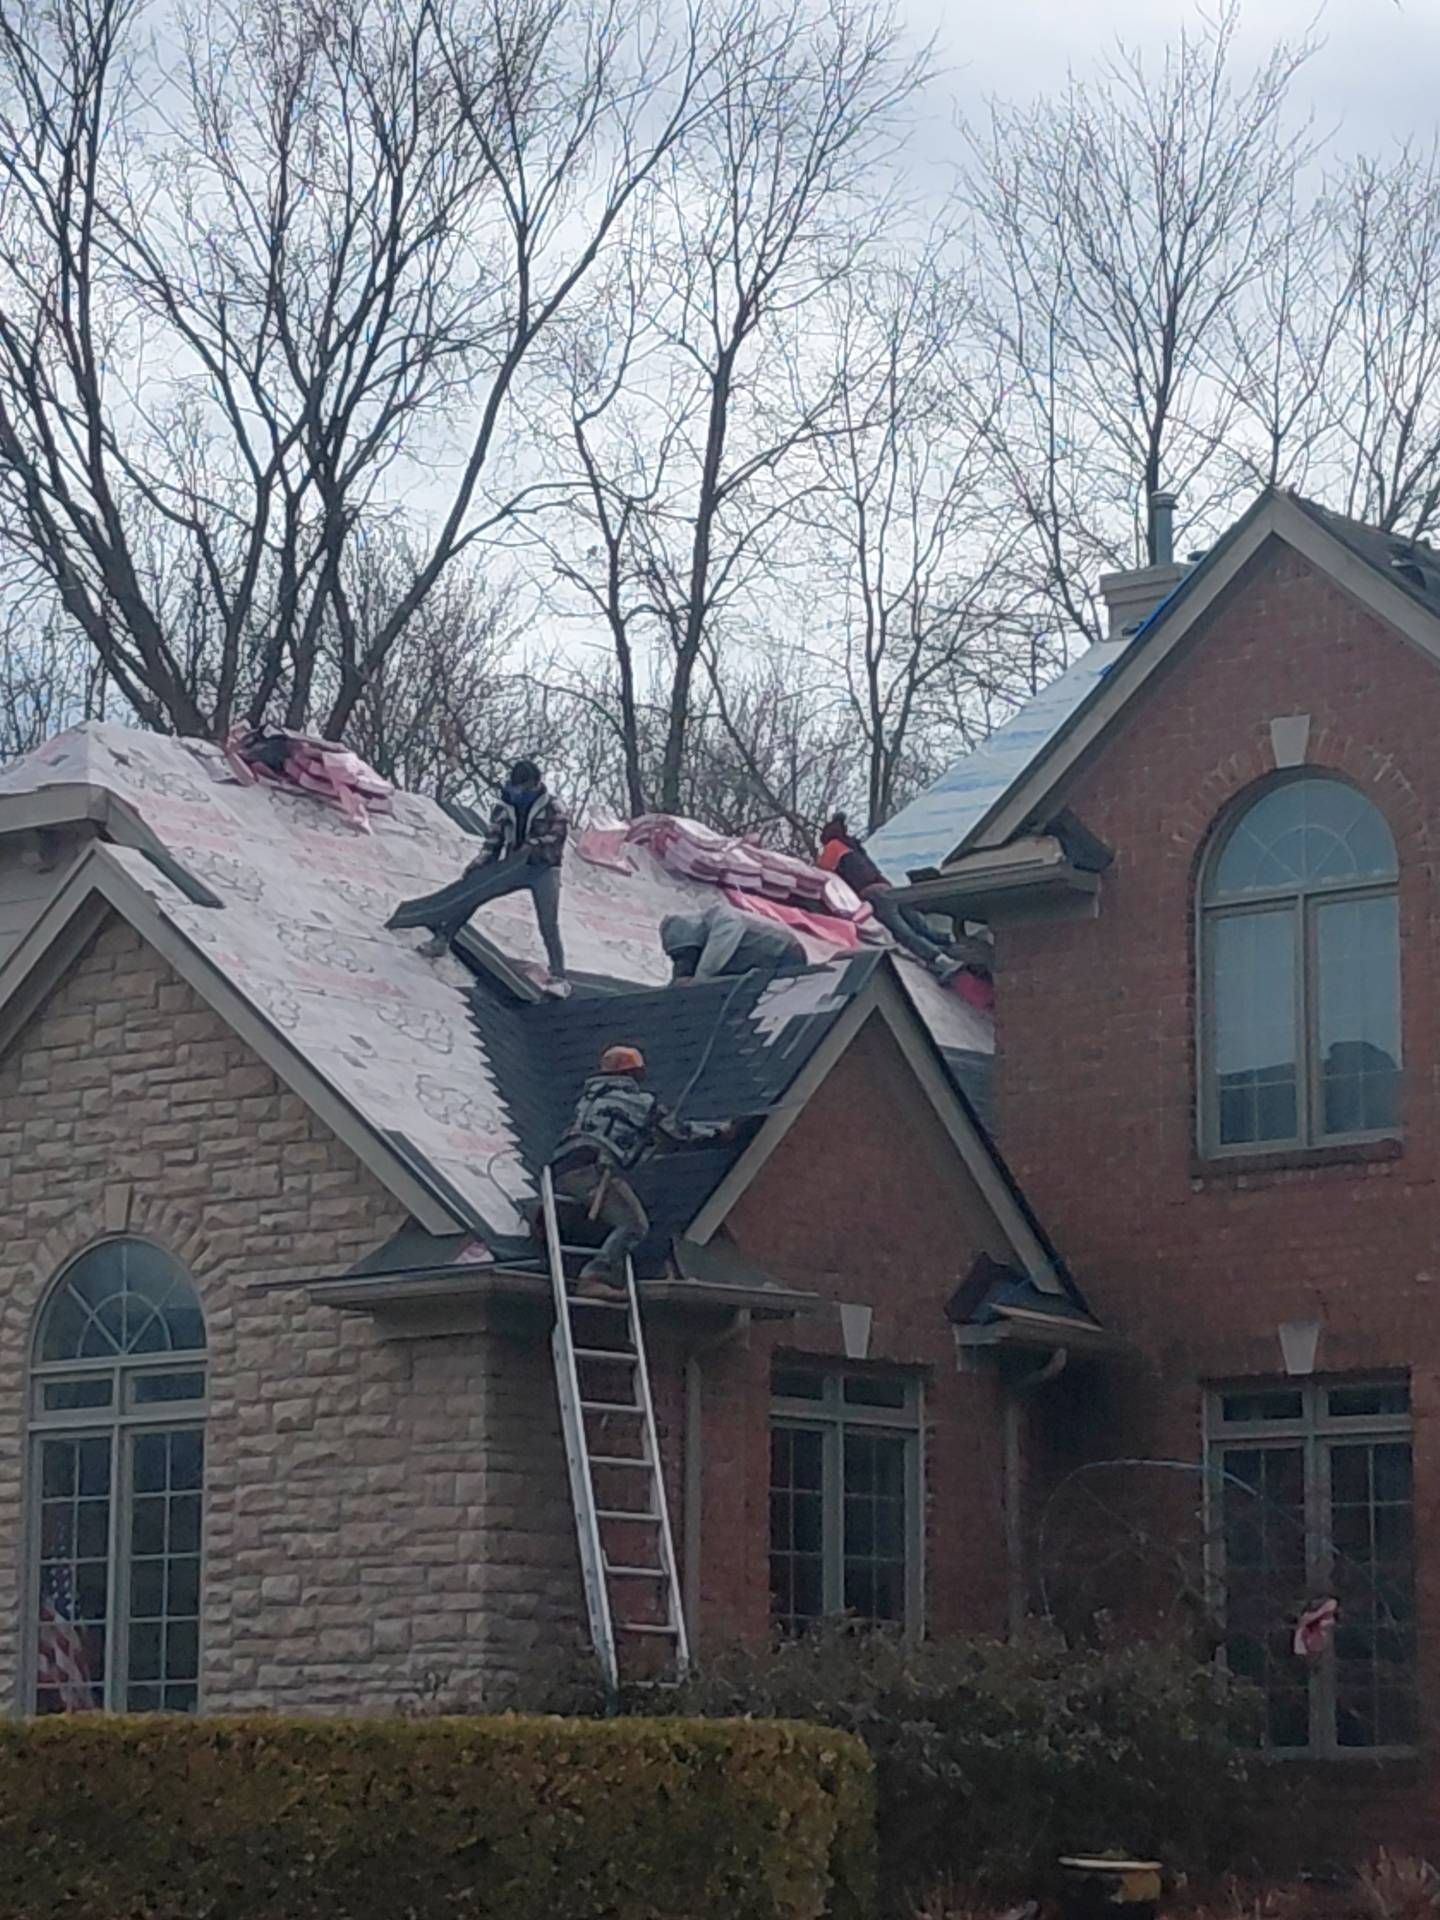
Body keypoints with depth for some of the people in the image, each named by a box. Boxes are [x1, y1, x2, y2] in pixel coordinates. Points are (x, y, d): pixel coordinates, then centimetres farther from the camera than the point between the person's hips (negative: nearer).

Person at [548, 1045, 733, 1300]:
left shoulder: (590, 1095, 30)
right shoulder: (641, 1101, 12)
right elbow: (679, 1133, 21)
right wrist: (720, 1130, 36)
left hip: (560, 1169, 7)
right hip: (592, 1167, -7)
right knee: (634, 1225, -6)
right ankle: (594, 1277, -25)